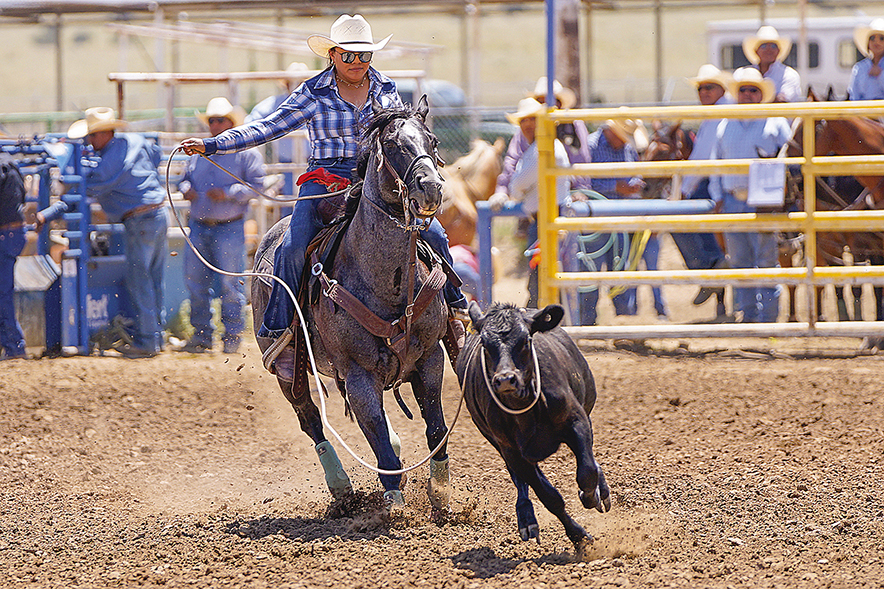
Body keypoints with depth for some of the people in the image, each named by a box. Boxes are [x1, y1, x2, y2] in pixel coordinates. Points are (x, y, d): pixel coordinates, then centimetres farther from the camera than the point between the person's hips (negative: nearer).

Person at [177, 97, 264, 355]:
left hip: (229, 229, -5)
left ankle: (232, 335, 6)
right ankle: (201, 335, 14)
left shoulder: (246, 153, -1)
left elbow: (256, 185, -7)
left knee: (230, 282, -4)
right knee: (195, 280, 4)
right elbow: (186, 178, 24)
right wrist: (186, 189, 0)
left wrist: (228, 193, -19)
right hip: (198, 227, 5)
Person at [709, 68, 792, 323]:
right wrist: (717, 196, 8)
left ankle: (768, 318, -1)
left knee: (767, 261, -4)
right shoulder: (726, 126, 15)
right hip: (732, 202, 4)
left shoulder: (776, 123, 5)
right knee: (740, 261, 5)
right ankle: (748, 316, 12)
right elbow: (715, 163, 19)